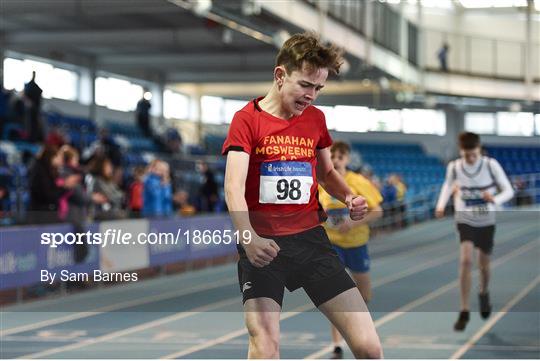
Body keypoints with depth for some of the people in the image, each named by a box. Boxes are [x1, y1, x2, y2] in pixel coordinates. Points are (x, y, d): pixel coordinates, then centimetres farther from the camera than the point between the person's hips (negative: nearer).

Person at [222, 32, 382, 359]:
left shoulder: (316, 118, 11)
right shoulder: (248, 119, -3)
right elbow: (234, 187, -15)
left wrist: (349, 197, 4)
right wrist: (248, 237, -33)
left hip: (310, 237, 4)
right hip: (263, 245, -4)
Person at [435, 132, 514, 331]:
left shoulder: (491, 165, -17)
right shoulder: (454, 167, -12)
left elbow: (509, 190, -11)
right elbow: (448, 185, 10)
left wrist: (495, 199, -32)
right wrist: (441, 204, -7)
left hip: (487, 221, 0)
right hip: (465, 220, 0)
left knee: (484, 264, 15)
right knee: (465, 260, -20)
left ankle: (484, 294, 49)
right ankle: (464, 311, -13)